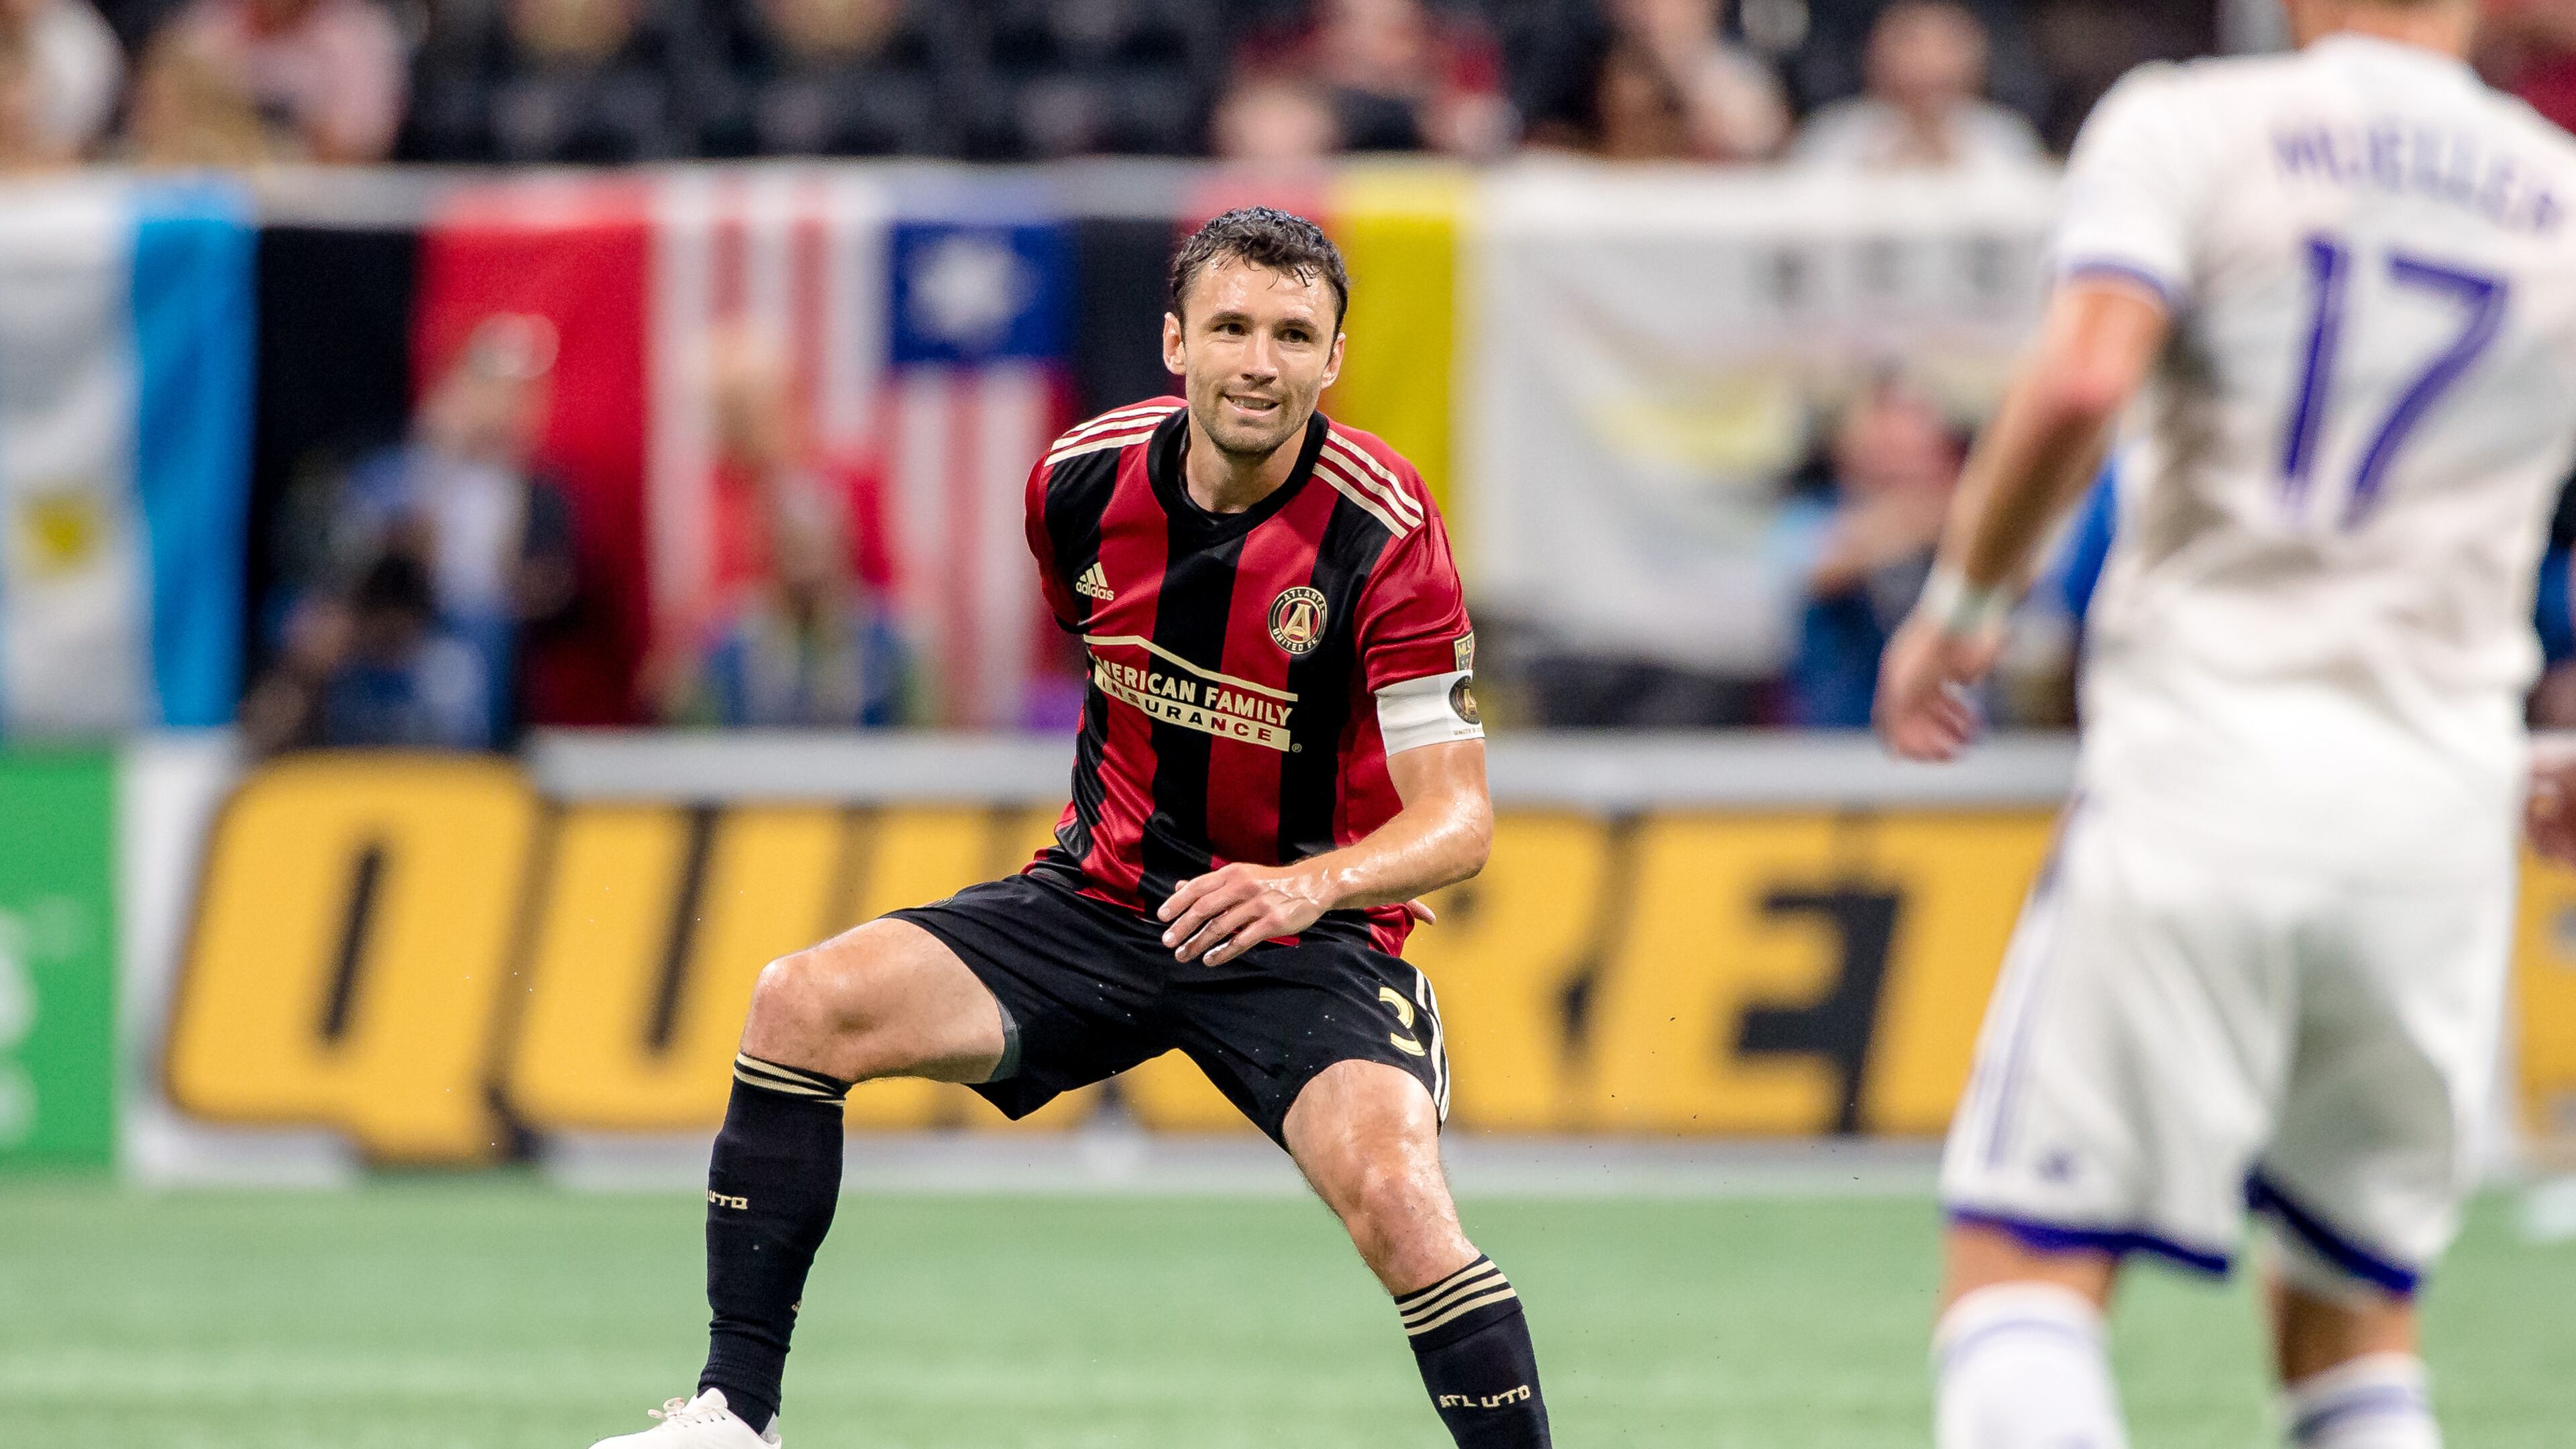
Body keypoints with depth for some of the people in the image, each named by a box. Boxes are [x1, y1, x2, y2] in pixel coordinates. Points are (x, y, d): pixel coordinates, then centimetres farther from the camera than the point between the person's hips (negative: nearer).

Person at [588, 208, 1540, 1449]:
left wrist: (1312, 883, -38)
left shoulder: (1383, 532, -18)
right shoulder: (1084, 481, -5)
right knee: (804, 1006, -15)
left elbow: (1457, 814, -20)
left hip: (1302, 931, -5)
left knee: (1394, 1196, -31)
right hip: (1102, 898, 5)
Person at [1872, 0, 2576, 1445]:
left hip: (2207, 745, -3)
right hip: (2445, 802, 3)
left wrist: (1958, 602, 1)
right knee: (2355, 1312, 16)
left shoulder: (2189, 126, 2)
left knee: (2026, 1272, -3)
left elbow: (2081, 381, -14)